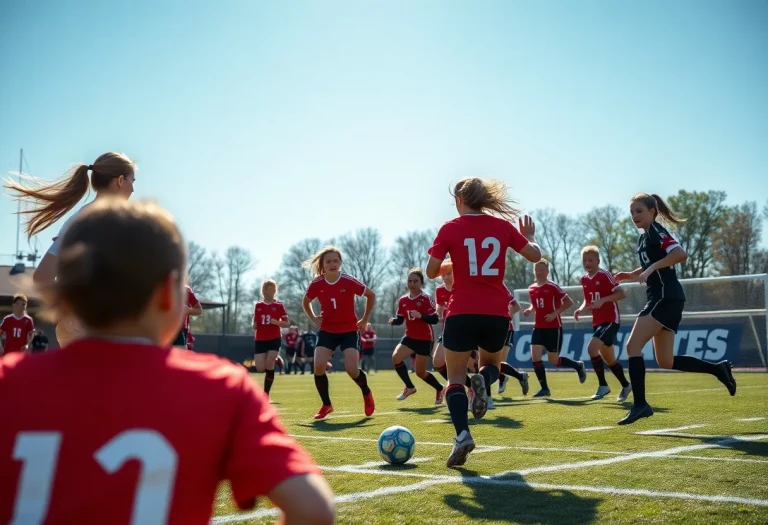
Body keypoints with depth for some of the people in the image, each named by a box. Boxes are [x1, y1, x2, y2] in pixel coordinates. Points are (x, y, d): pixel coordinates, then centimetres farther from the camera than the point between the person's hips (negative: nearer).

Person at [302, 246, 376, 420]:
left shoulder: (349, 282, -15)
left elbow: (371, 295, 0)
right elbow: (306, 302, 14)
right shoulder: (316, 284, -8)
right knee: (318, 366, -16)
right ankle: (326, 405, 6)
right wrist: (313, 319, 3)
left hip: (349, 330, -2)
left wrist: (365, 319, 2)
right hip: (327, 331, 2)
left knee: (352, 370, -15)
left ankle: (366, 393, 19)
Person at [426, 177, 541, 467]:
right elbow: (535, 255, 12)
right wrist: (529, 236, 32)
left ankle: (462, 434, -13)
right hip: (497, 313, 2)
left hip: (462, 313, -2)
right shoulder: (502, 226, 5)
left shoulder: (450, 228, -1)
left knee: (456, 378, 10)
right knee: (491, 364, 27)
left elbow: (431, 271, -2)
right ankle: (483, 380, -10)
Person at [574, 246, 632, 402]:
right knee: (608, 358, 14)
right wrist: (581, 309, 0)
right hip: (597, 322, 8)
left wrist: (603, 300, -29)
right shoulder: (584, 279, 8)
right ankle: (626, 386, 32)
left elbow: (622, 293, -18)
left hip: (610, 320, -8)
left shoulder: (605, 275, -13)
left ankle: (603, 385, -12)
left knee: (592, 347, -23)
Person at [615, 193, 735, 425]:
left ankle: (640, 404, -14)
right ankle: (718, 369, 19)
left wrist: (652, 268, -28)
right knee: (665, 361, 10)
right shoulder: (643, 237, 18)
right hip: (661, 299, 10)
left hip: (667, 298, -10)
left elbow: (681, 254, -26)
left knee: (632, 346, -14)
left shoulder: (655, 232, -10)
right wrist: (630, 275, 17)